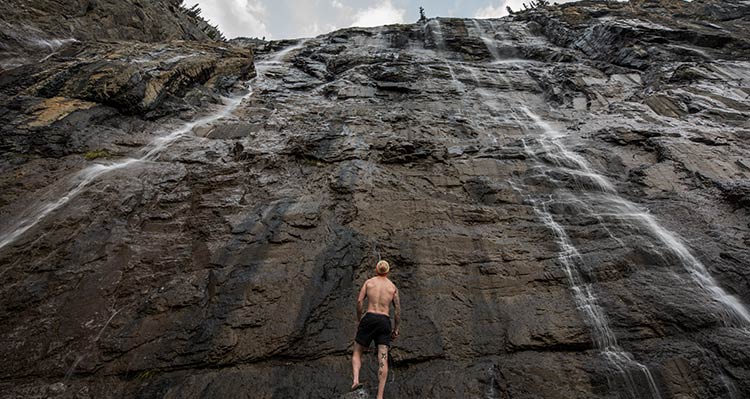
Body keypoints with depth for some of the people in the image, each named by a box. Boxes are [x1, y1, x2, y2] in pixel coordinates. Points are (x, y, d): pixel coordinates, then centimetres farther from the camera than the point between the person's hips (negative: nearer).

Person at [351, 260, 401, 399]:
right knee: (383, 358, -2)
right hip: (385, 321, 1)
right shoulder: (393, 286, 12)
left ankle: (356, 380, -11)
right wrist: (396, 328, 14)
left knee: (357, 352, 11)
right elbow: (397, 309, 8)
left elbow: (359, 301, -2)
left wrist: (359, 319, 9)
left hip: (369, 318, -1)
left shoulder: (368, 282, 8)